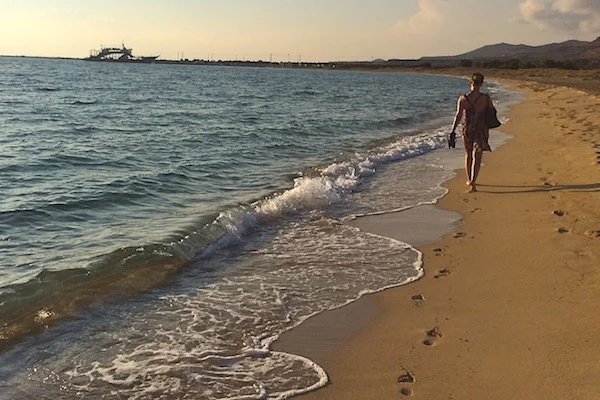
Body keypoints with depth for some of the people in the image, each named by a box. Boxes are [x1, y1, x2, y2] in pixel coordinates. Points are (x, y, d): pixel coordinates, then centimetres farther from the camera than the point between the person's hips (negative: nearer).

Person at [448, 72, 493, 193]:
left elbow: (458, 115, -14)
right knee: (477, 157, 0)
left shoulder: (462, 98, -8)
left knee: (468, 154, 20)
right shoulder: (486, 98, -9)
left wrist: (452, 131, -15)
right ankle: (473, 182, -17)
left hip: (467, 129, 2)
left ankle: (469, 180, 34)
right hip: (481, 130, -2)